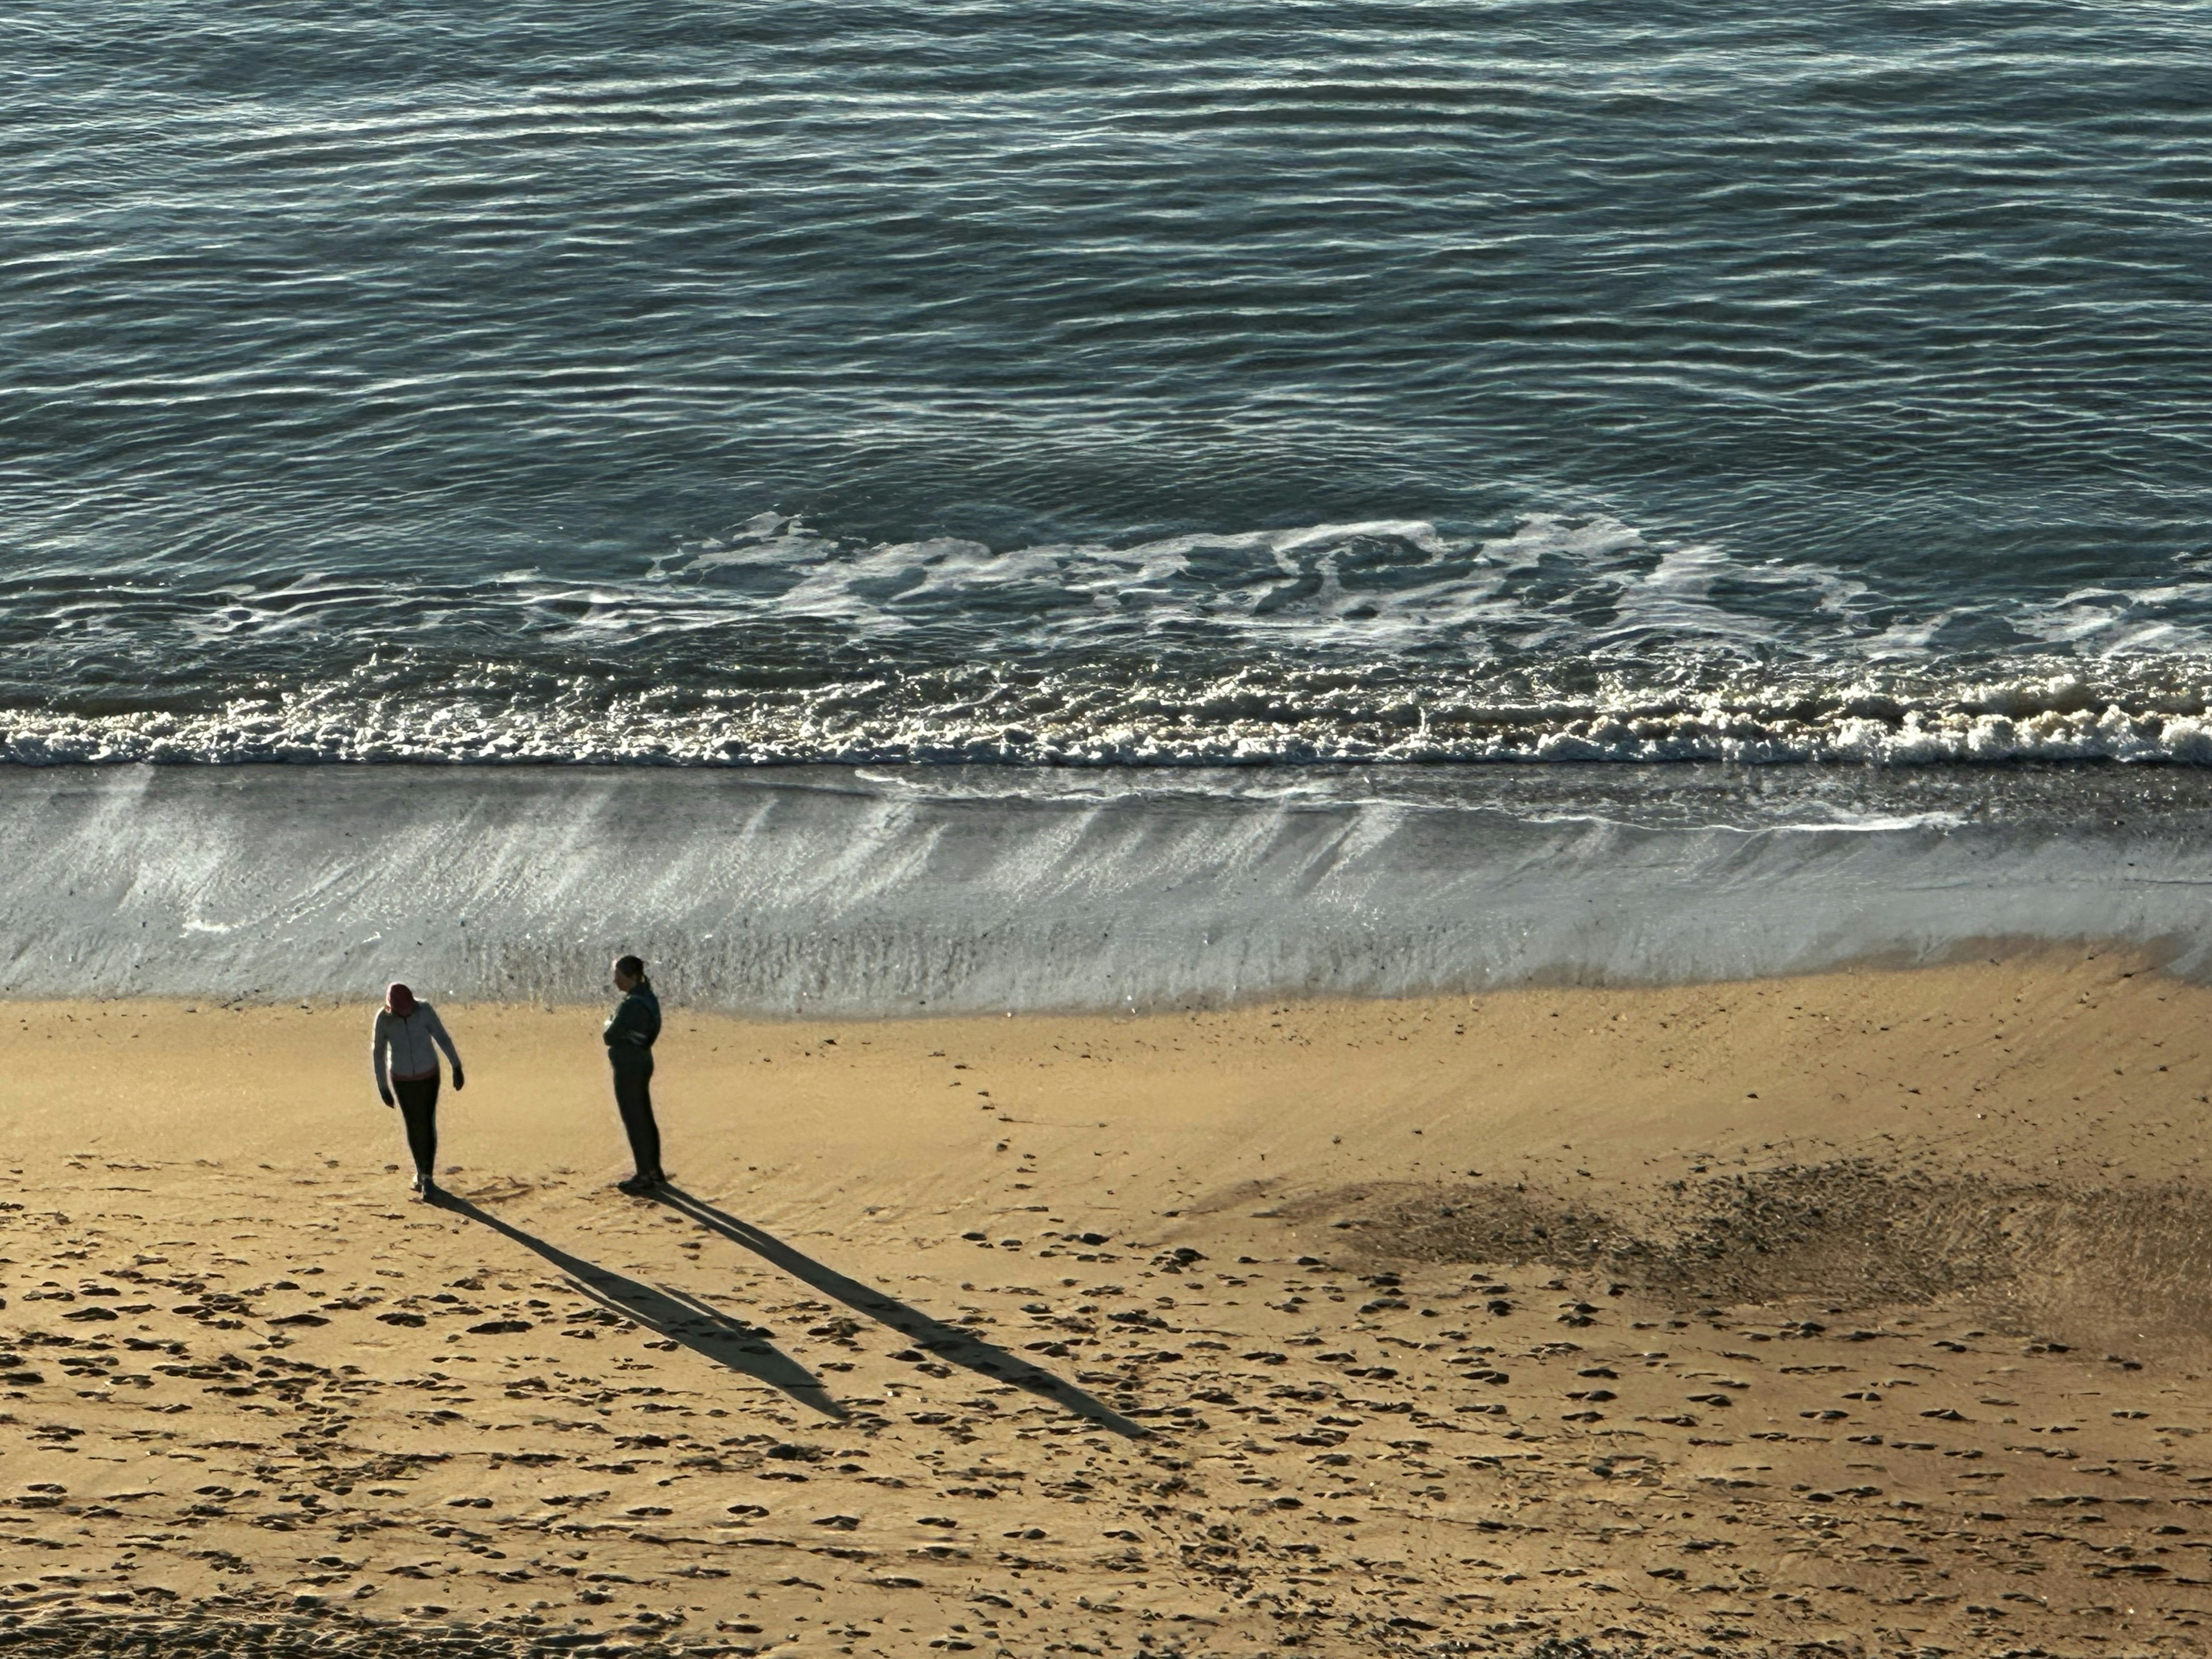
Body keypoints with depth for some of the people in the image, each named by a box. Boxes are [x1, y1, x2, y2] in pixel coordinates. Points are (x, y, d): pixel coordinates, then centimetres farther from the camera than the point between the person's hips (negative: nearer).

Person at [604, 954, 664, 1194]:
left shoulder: (631, 1005, -24)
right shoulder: (648, 998, 6)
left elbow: (609, 1036, -21)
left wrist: (609, 1031, 0)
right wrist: (615, 1032, 0)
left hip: (628, 1066, -10)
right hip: (643, 1061, 10)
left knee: (634, 1121, -1)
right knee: (645, 1118, 18)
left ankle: (644, 1176, 5)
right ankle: (654, 1171, 27)